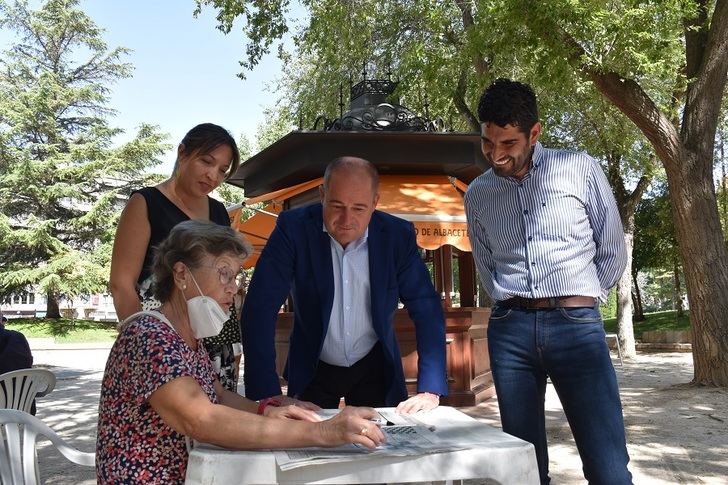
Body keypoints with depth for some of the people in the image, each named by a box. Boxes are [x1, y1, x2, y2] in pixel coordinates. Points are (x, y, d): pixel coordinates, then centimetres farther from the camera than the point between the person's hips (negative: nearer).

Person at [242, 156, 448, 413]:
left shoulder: (398, 235, -14)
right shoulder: (293, 228, -20)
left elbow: (427, 310, -12)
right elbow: (260, 308, -24)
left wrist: (429, 391, -23)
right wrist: (267, 397, -31)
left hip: (375, 368, 1)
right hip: (312, 370, -1)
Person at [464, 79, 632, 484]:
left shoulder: (580, 170, 2)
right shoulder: (477, 194, 10)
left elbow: (613, 252, 8)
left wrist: (579, 300, 8)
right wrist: (512, 306, 10)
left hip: (577, 325, -2)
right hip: (510, 329, 3)